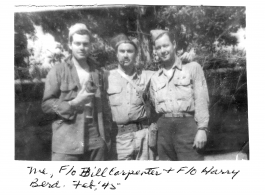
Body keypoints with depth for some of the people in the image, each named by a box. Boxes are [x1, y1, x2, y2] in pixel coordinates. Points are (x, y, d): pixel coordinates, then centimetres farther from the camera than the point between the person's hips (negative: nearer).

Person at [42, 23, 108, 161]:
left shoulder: (96, 71, 9)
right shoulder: (57, 71, 0)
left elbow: (102, 105, 11)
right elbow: (46, 104, -1)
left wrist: (103, 136, 6)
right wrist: (73, 103, -14)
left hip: (95, 141, 3)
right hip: (66, 142, -3)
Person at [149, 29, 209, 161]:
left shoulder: (193, 68, 5)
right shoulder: (154, 78, 16)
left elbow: (201, 100, -2)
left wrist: (202, 128, -11)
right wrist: (152, 133, 13)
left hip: (187, 124, -3)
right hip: (164, 127, 4)